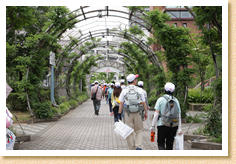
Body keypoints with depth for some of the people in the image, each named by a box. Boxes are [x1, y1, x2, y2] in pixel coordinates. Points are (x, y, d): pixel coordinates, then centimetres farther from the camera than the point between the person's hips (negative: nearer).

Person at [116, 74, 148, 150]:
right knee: (139, 130, 15)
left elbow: (121, 104, 0)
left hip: (127, 113, 0)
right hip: (137, 113, 0)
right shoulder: (139, 90, -1)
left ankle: (132, 149, 13)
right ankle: (138, 146, -2)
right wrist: (146, 113, 13)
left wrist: (119, 114, 6)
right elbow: (144, 103, 3)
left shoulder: (124, 91, -1)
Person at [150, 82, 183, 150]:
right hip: (173, 126, 4)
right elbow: (179, 116, 3)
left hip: (162, 125, -3)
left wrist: (153, 126, -3)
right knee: (169, 144, 14)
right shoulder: (176, 100, 6)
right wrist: (179, 129, 4)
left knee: (160, 143, 6)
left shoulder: (161, 99, -5)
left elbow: (156, 114, -8)